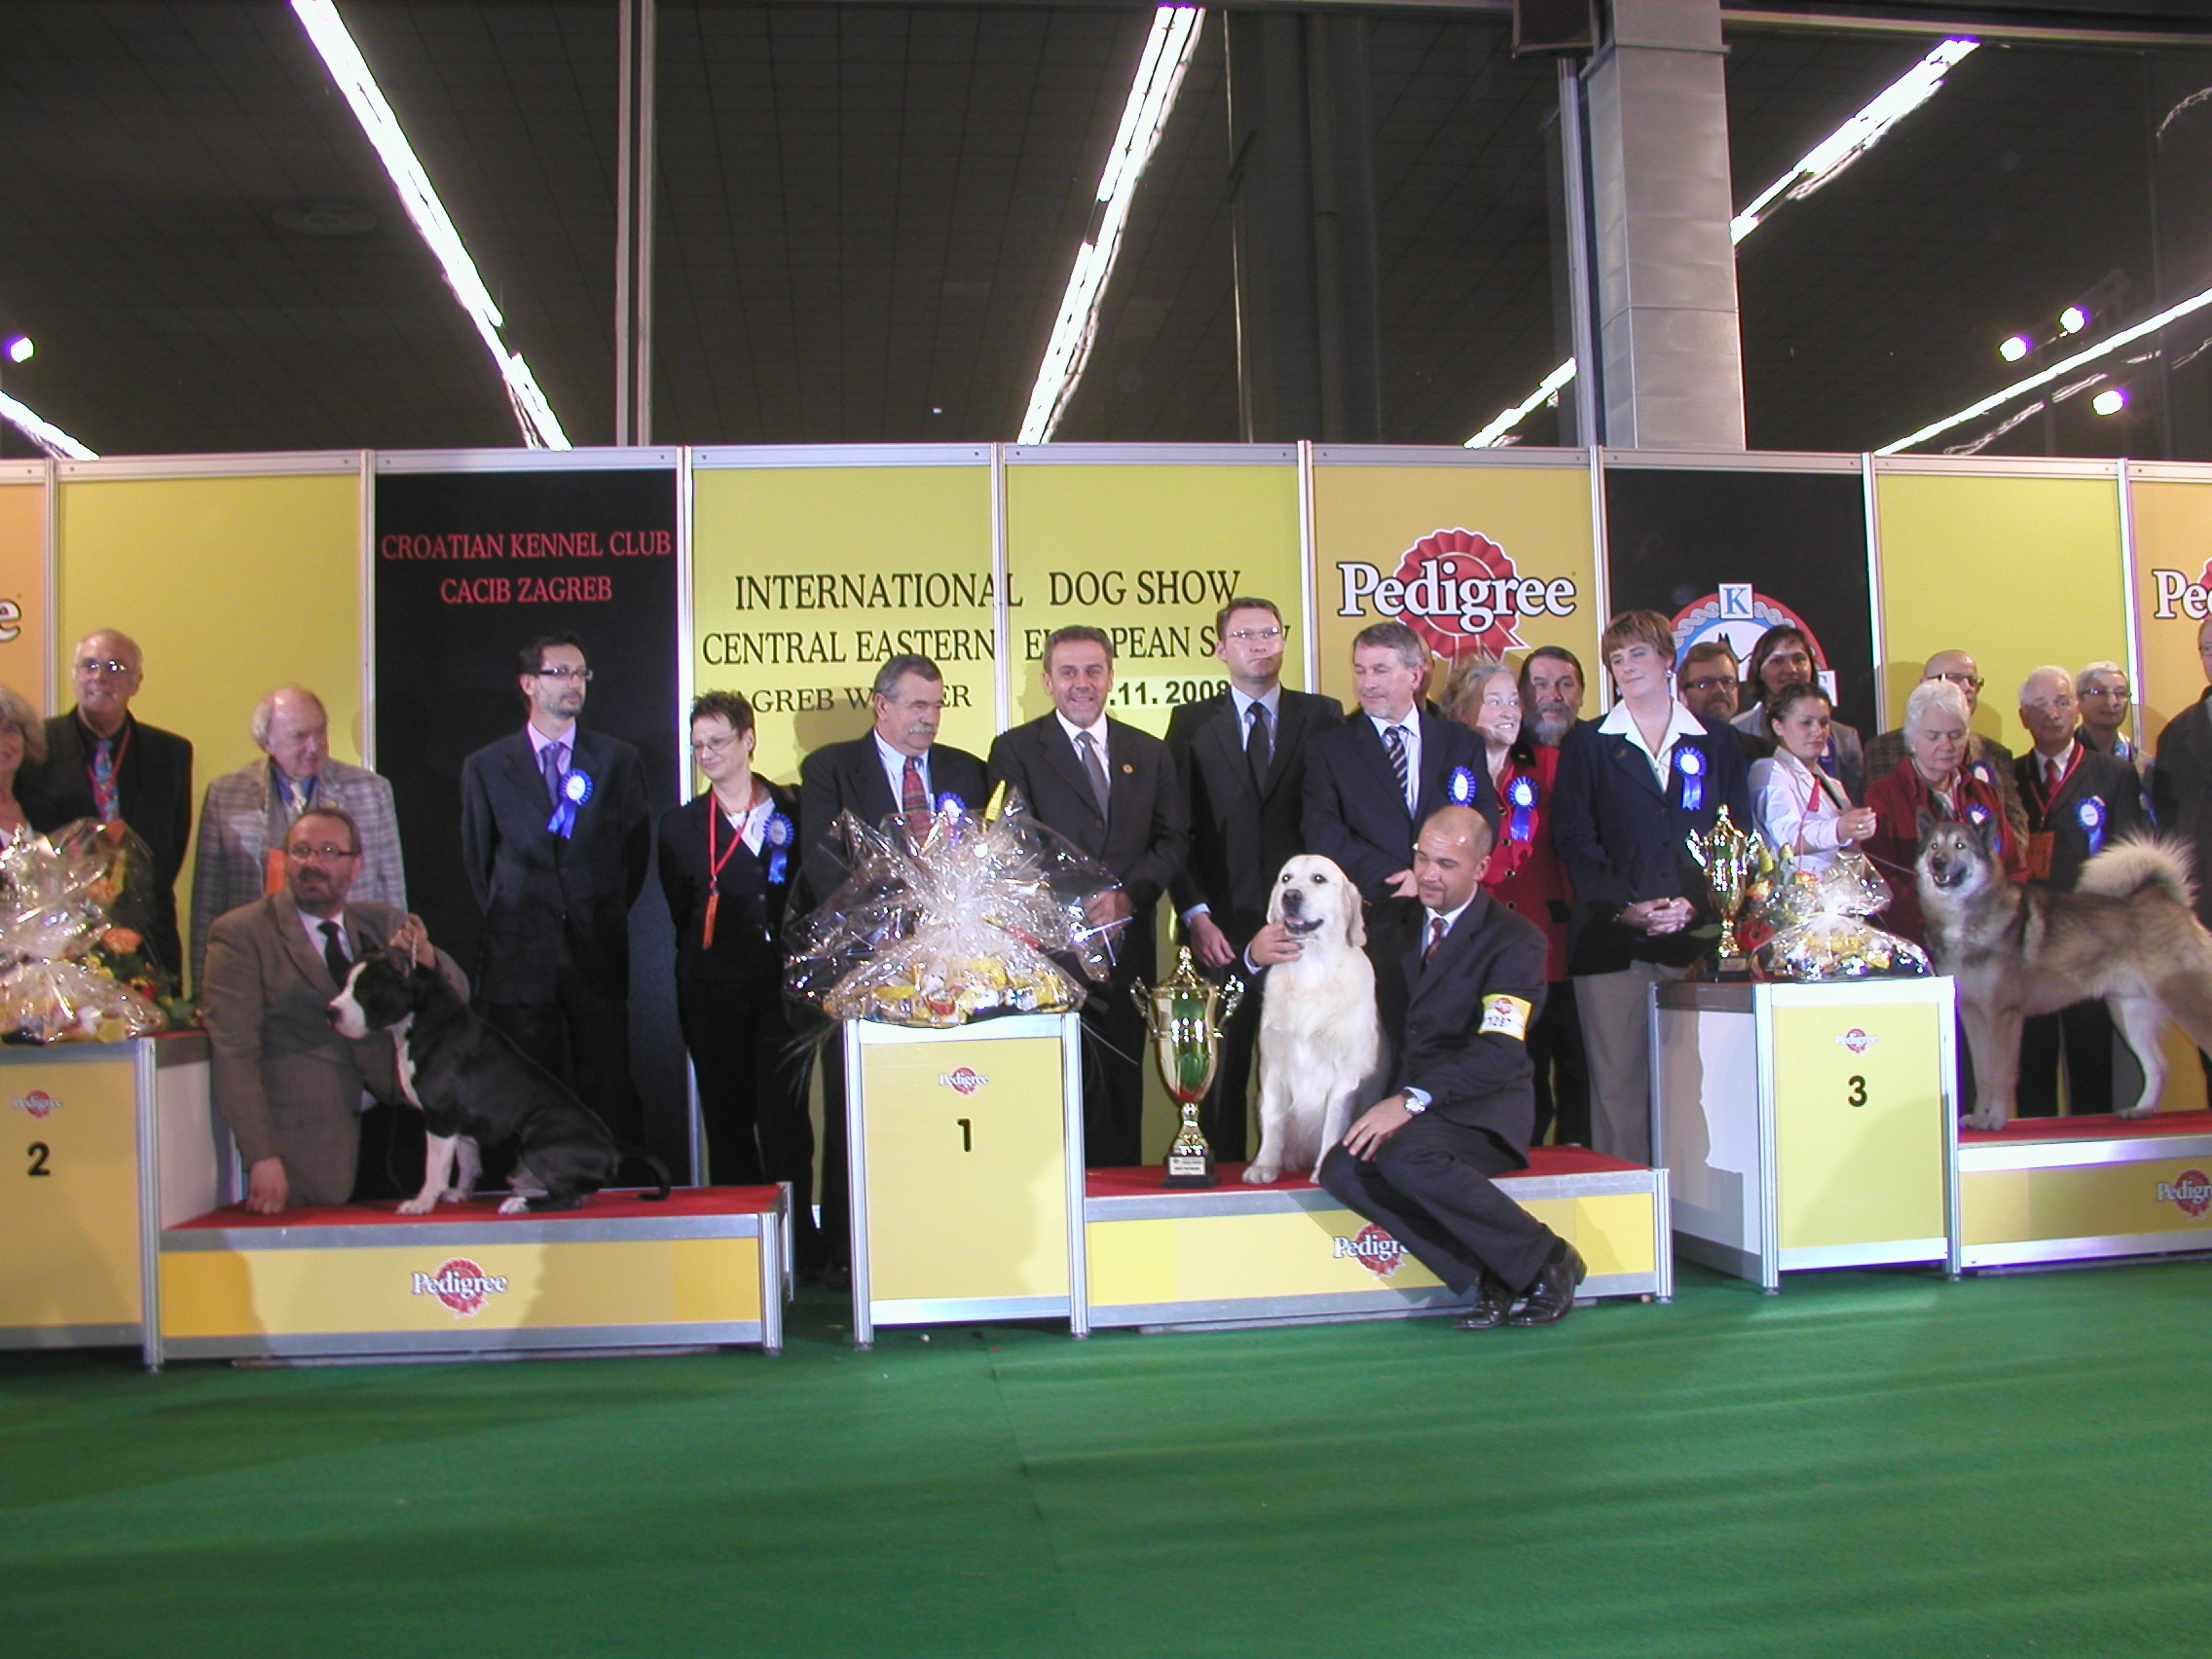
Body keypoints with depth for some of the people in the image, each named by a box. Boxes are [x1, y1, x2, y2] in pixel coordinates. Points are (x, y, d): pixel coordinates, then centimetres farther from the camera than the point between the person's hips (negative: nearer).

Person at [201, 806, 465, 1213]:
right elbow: (234, 1052, -9)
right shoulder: (240, 933, -2)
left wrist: (426, 959, -15)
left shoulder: (386, 923, 12)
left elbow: (457, 998, 8)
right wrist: (262, 1158, -18)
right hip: (306, 1136, -3)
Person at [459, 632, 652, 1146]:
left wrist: (607, 916, 9)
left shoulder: (619, 760, 8)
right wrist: (506, 922, 10)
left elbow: (636, 849, 12)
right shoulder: (485, 767, 7)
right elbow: (478, 859, 13)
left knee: (609, 1088, 0)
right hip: (519, 954, 0)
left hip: (597, 952, 0)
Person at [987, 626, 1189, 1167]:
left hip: (1126, 946, 4)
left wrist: (1128, 895, -9)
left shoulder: (1150, 753, 16)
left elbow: (1173, 839, 9)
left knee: (1122, 1097, 8)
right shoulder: (1015, 750, 4)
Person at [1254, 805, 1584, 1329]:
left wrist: (1413, 1099, -28)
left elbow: (1501, 1053, -16)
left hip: (1478, 1110, -5)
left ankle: (1546, 1259, -16)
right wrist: (1260, 953, -5)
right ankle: (1485, 1279, -18)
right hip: (1404, 1107, 5)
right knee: (1341, 1170, -26)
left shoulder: (1515, 940, -4)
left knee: (1406, 1154, -35)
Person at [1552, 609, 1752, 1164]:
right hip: (1613, 942, -1)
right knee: (1618, 1083, -3)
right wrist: (1624, 907, -10)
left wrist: (1697, 902, -8)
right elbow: (1574, 841, 3)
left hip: (1697, 936, 1)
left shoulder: (1717, 744, 15)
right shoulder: (1586, 744, 12)